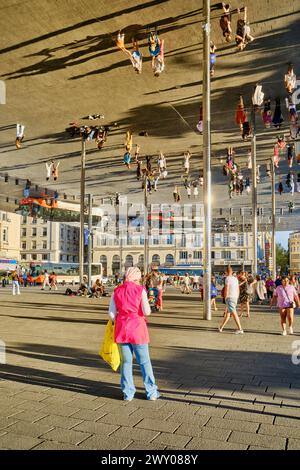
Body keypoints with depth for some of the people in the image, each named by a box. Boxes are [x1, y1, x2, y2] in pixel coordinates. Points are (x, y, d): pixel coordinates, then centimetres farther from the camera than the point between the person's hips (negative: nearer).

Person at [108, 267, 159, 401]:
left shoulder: (117, 291, 2)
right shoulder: (140, 290, -7)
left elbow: (111, 313, 0)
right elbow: (146, 312, -11)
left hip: (121, 328, 3)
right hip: (137, 326, -3)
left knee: (126, 361, 12)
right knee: (144, 361, 9)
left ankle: (128, 393, 18)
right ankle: (151, 392, 17)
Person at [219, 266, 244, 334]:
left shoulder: (227, 278, -10)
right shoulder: (235, 278, 12)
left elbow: (226, 289, -15)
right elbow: (238, 290, 16)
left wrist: (225, 298, -6)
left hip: (229, 298, -8)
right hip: (235, 298, 8)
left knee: (234, 314, -11)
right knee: (227, 313, 15)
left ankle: (240, 329, -16)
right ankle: (221, 328, 24)